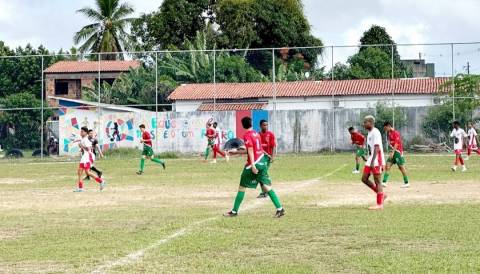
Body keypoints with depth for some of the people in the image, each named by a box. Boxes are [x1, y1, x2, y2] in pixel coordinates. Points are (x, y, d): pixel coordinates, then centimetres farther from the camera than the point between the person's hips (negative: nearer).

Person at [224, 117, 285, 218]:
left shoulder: (247, 136, -9)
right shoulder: (256, 134, 15)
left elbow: (250, 151, -19)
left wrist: (252, 165, -25)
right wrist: (236, 152, 31)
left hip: (254, 163, -7)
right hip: (263, 162, 7)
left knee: (242, 187, 4)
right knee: (267, 187, 3)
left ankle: (234, 211, 9)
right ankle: (280, 209, -7)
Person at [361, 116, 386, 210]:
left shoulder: (375, 133, -15)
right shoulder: (369, 133, 16)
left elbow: (377, 148, -22)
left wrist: (373, 161, -27)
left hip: (376, 160, -10)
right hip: (370, 160, 10)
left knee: (377, 181, -6)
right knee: (364, 178, 7)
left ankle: (379, 204, -1)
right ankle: (381, 195, 16)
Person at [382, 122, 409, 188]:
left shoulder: (396, 133, -13)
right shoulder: (389, 133, 14)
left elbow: (396, 143, -20)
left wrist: (393, 152, -27)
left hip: (397, 152, -9)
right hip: (392, 152, 9)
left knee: (401, 167, -3)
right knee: (387, 166, -1)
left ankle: (406, 183, 5)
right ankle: (384, 182, -6)